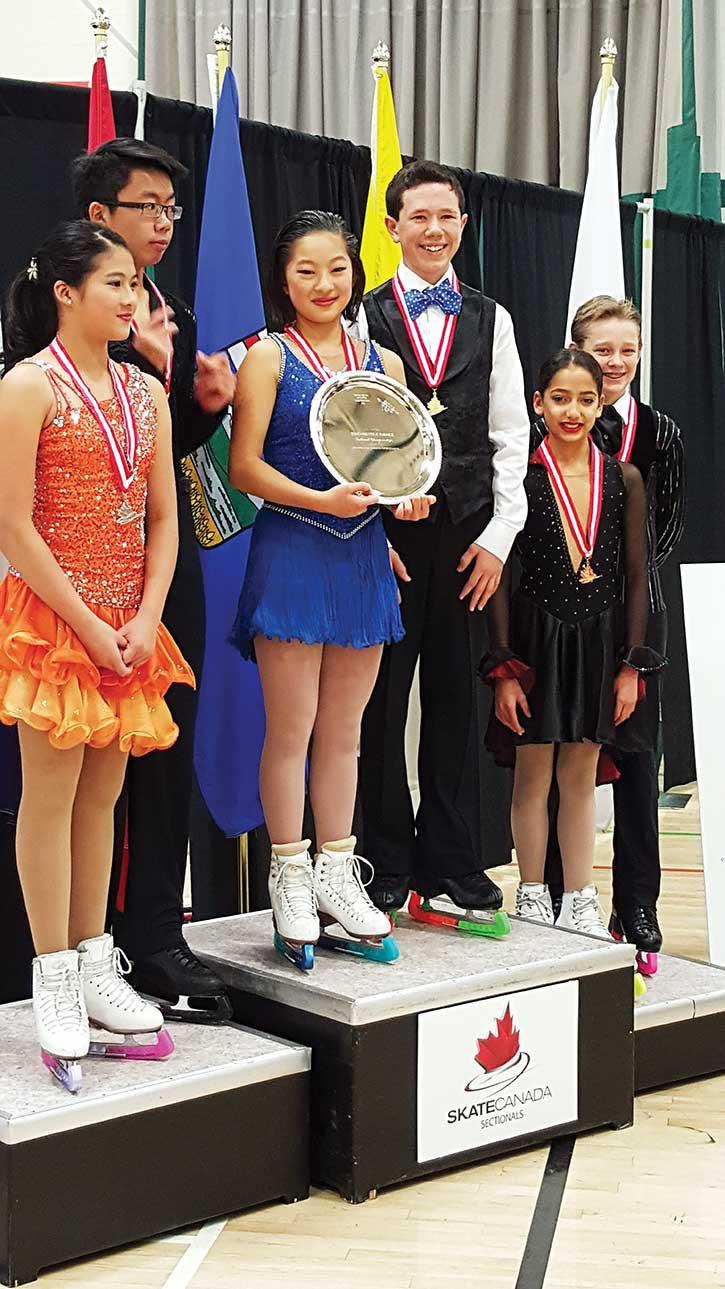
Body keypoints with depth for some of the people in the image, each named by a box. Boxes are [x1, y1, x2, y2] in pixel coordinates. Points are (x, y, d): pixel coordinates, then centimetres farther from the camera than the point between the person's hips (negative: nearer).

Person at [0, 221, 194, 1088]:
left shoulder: (145, 392, 11)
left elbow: (163, 518, 9)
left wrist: (146, 619, -4)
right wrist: (88, 626, -14)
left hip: (130, 625, 6)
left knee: (102, 797, 11)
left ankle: (95, 965, 20)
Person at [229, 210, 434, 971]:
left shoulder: (383, 364, 12)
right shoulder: (268, 357, -2)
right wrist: (321, 500, -21)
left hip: (363, 557, 5)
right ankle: (291, 880, 12)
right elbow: (244, 465, -8)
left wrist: (407, 497, -6)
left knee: (343, 729, 12)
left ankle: (336, 876, 22)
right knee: (291, 728, 0)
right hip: (291, 553, -4)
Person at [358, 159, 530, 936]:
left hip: (468, 537, 2)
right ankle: (387, 869, 12)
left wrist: (498, 537, 0)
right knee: (381, 703, 2)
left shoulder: (491, 320, 12)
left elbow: (511, 438, 9)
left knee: (455, 701, 7)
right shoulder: (363, 317, 4)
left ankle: (453, 868, 16)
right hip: (383, 536, -2)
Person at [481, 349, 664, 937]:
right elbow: (499, 578, -5)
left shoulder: (623, 479, 3)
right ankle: (532, 898, 19)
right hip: (537, 637, -2)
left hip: (599, 640, 2)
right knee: (534, 772, 6)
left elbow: (636, 578, 6)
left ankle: (579, 902, 19)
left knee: (580, 775, 10)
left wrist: (631, 665, 1)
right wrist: (504, 669, -9)